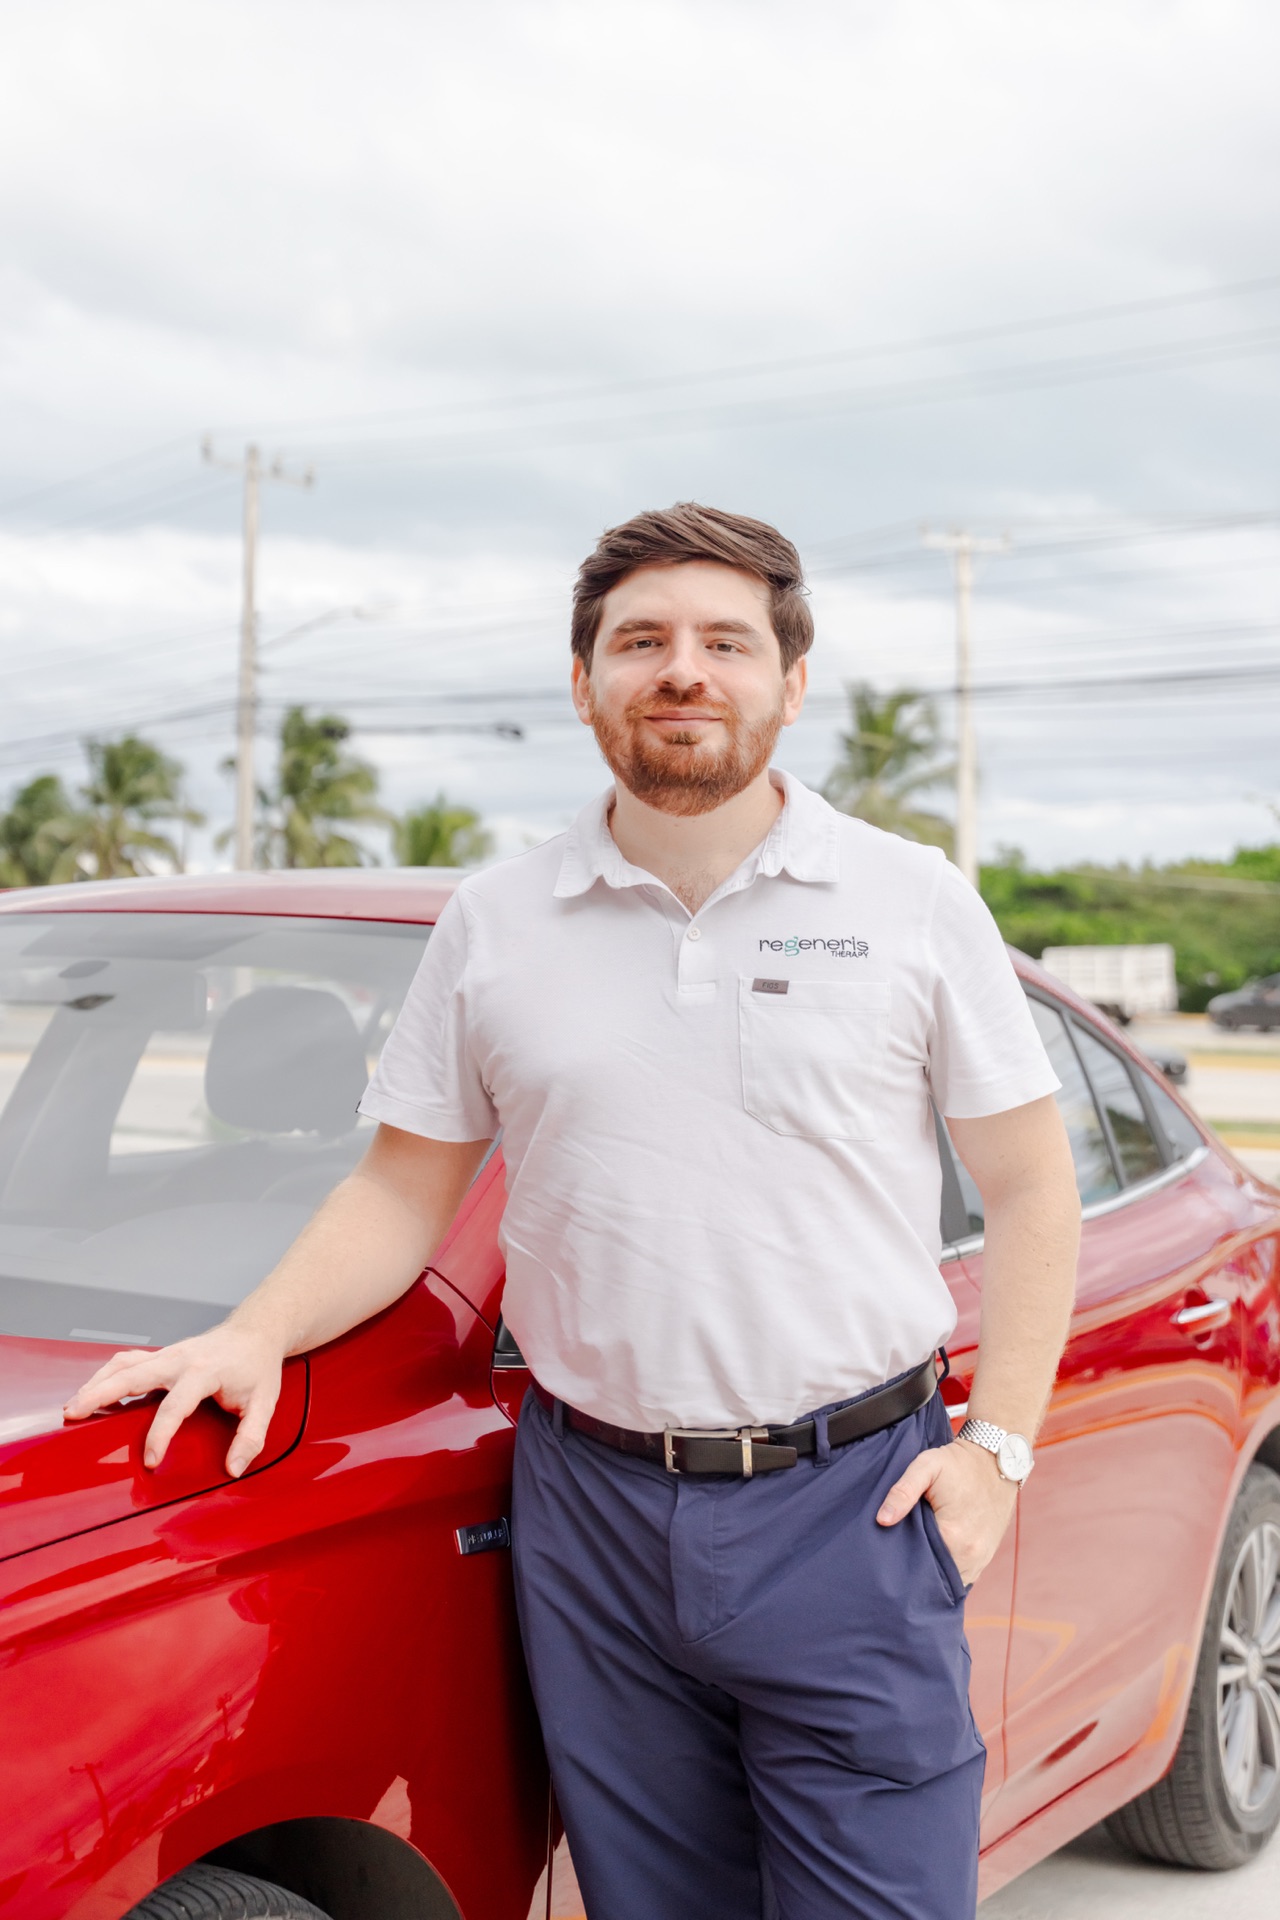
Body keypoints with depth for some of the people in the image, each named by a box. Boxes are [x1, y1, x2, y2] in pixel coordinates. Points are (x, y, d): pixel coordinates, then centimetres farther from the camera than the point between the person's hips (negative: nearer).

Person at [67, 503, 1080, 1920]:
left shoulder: (914, 902, 2)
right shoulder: (492, 926, 6)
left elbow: (1030, 1191, 5)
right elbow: (401, 1191, 10)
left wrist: (997, 1443, -4)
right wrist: (256, 1334, -6)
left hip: (852, 1501, -1)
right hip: (592, 1511, 2)